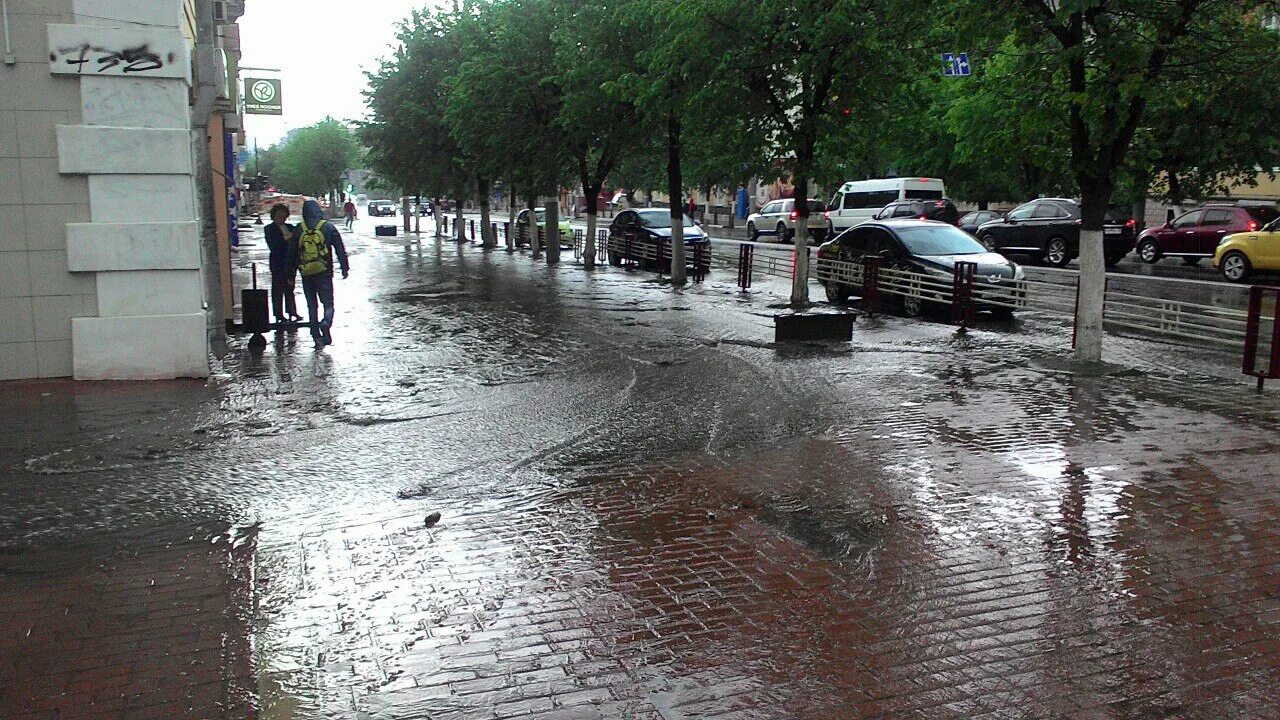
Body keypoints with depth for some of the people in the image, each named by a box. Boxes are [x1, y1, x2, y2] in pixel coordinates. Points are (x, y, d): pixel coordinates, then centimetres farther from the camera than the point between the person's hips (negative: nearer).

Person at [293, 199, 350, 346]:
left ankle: (316, 334, 8)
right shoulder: (328, 227, -2)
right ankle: (326, 322, -27)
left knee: (312, 305, 12)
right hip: (324, 272, -2)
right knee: (328, 303, 2)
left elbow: (292, 253, 7)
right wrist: (345, 268, 4)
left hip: (306, 273, 2)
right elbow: (340, 250, -3)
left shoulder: (299, 229, 3)